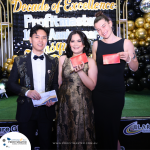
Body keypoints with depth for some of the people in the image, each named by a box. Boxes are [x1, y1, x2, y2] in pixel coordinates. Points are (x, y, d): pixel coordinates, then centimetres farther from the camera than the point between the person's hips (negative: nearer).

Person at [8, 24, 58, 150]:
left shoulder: (53, 62, 3)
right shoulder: (20, 61, -1)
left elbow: (56, 84, 6)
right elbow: (11, 83, -1)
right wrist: (27, 91, -17)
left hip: (47, 109, 1)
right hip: (26, 110, -1)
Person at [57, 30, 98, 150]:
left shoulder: (90, 61, -2)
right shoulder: (63, 59, 3)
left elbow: (92, 86, -9)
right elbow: (58, 82, 6)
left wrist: (80, 71, -19)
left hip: (83, 105, -1)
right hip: (66, 104, 2)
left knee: (82, 135, 9)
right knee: (66, 135, 12)